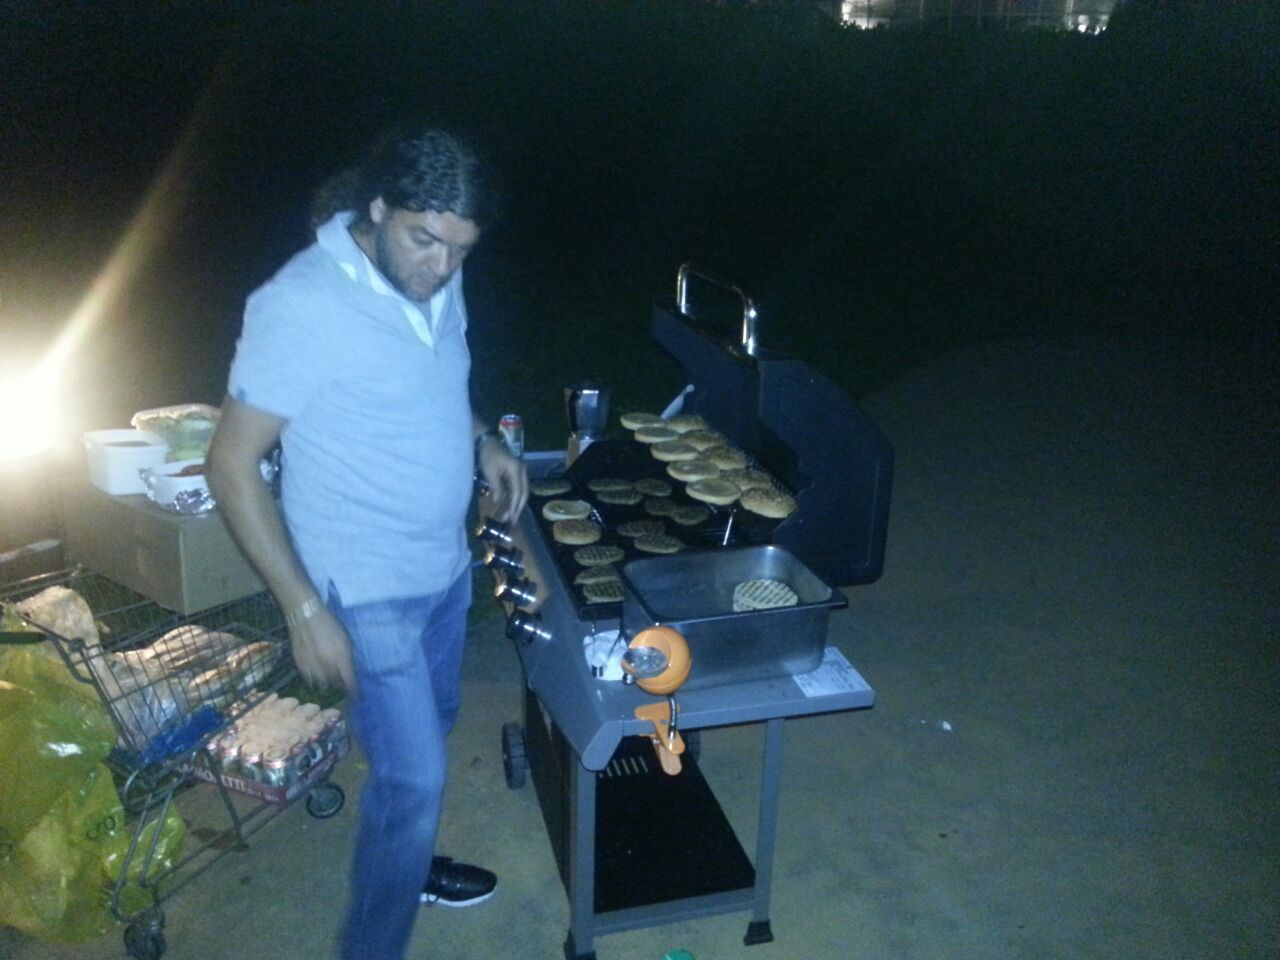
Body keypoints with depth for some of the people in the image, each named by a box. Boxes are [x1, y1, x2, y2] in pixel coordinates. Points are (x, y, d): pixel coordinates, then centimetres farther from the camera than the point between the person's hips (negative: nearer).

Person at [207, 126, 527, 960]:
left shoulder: (437, 279, -3)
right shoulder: (300, 305, -25)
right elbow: (233, 464, -21)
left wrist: (482, 440, -2)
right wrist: (305, 609, -23)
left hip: (446, 566, 8)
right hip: (368, 593, -7)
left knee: (428, 734, 25)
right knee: (415, 774, 0)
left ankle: (406, 862, 51)